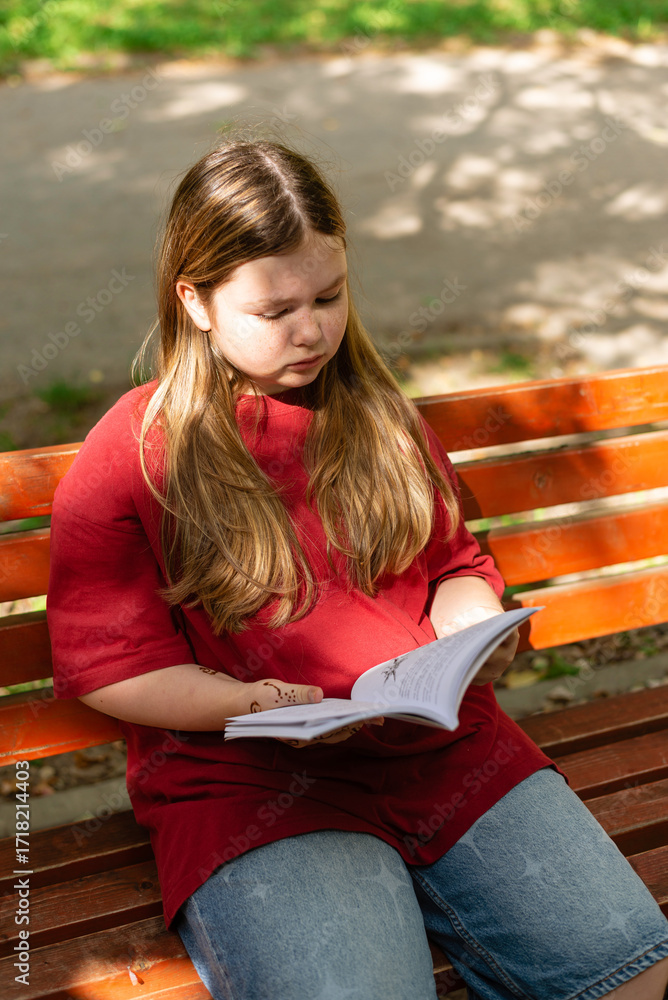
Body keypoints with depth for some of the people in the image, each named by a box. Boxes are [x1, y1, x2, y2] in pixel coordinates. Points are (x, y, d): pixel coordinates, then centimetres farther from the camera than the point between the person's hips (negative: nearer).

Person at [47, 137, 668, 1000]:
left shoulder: (376, 412, 14)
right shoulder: (127, 458, 0)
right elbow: (107, 665, -2)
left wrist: (474, 627, 0)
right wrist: (251, 704, -17)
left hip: (442, 743, 4)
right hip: (245, 781, -4)